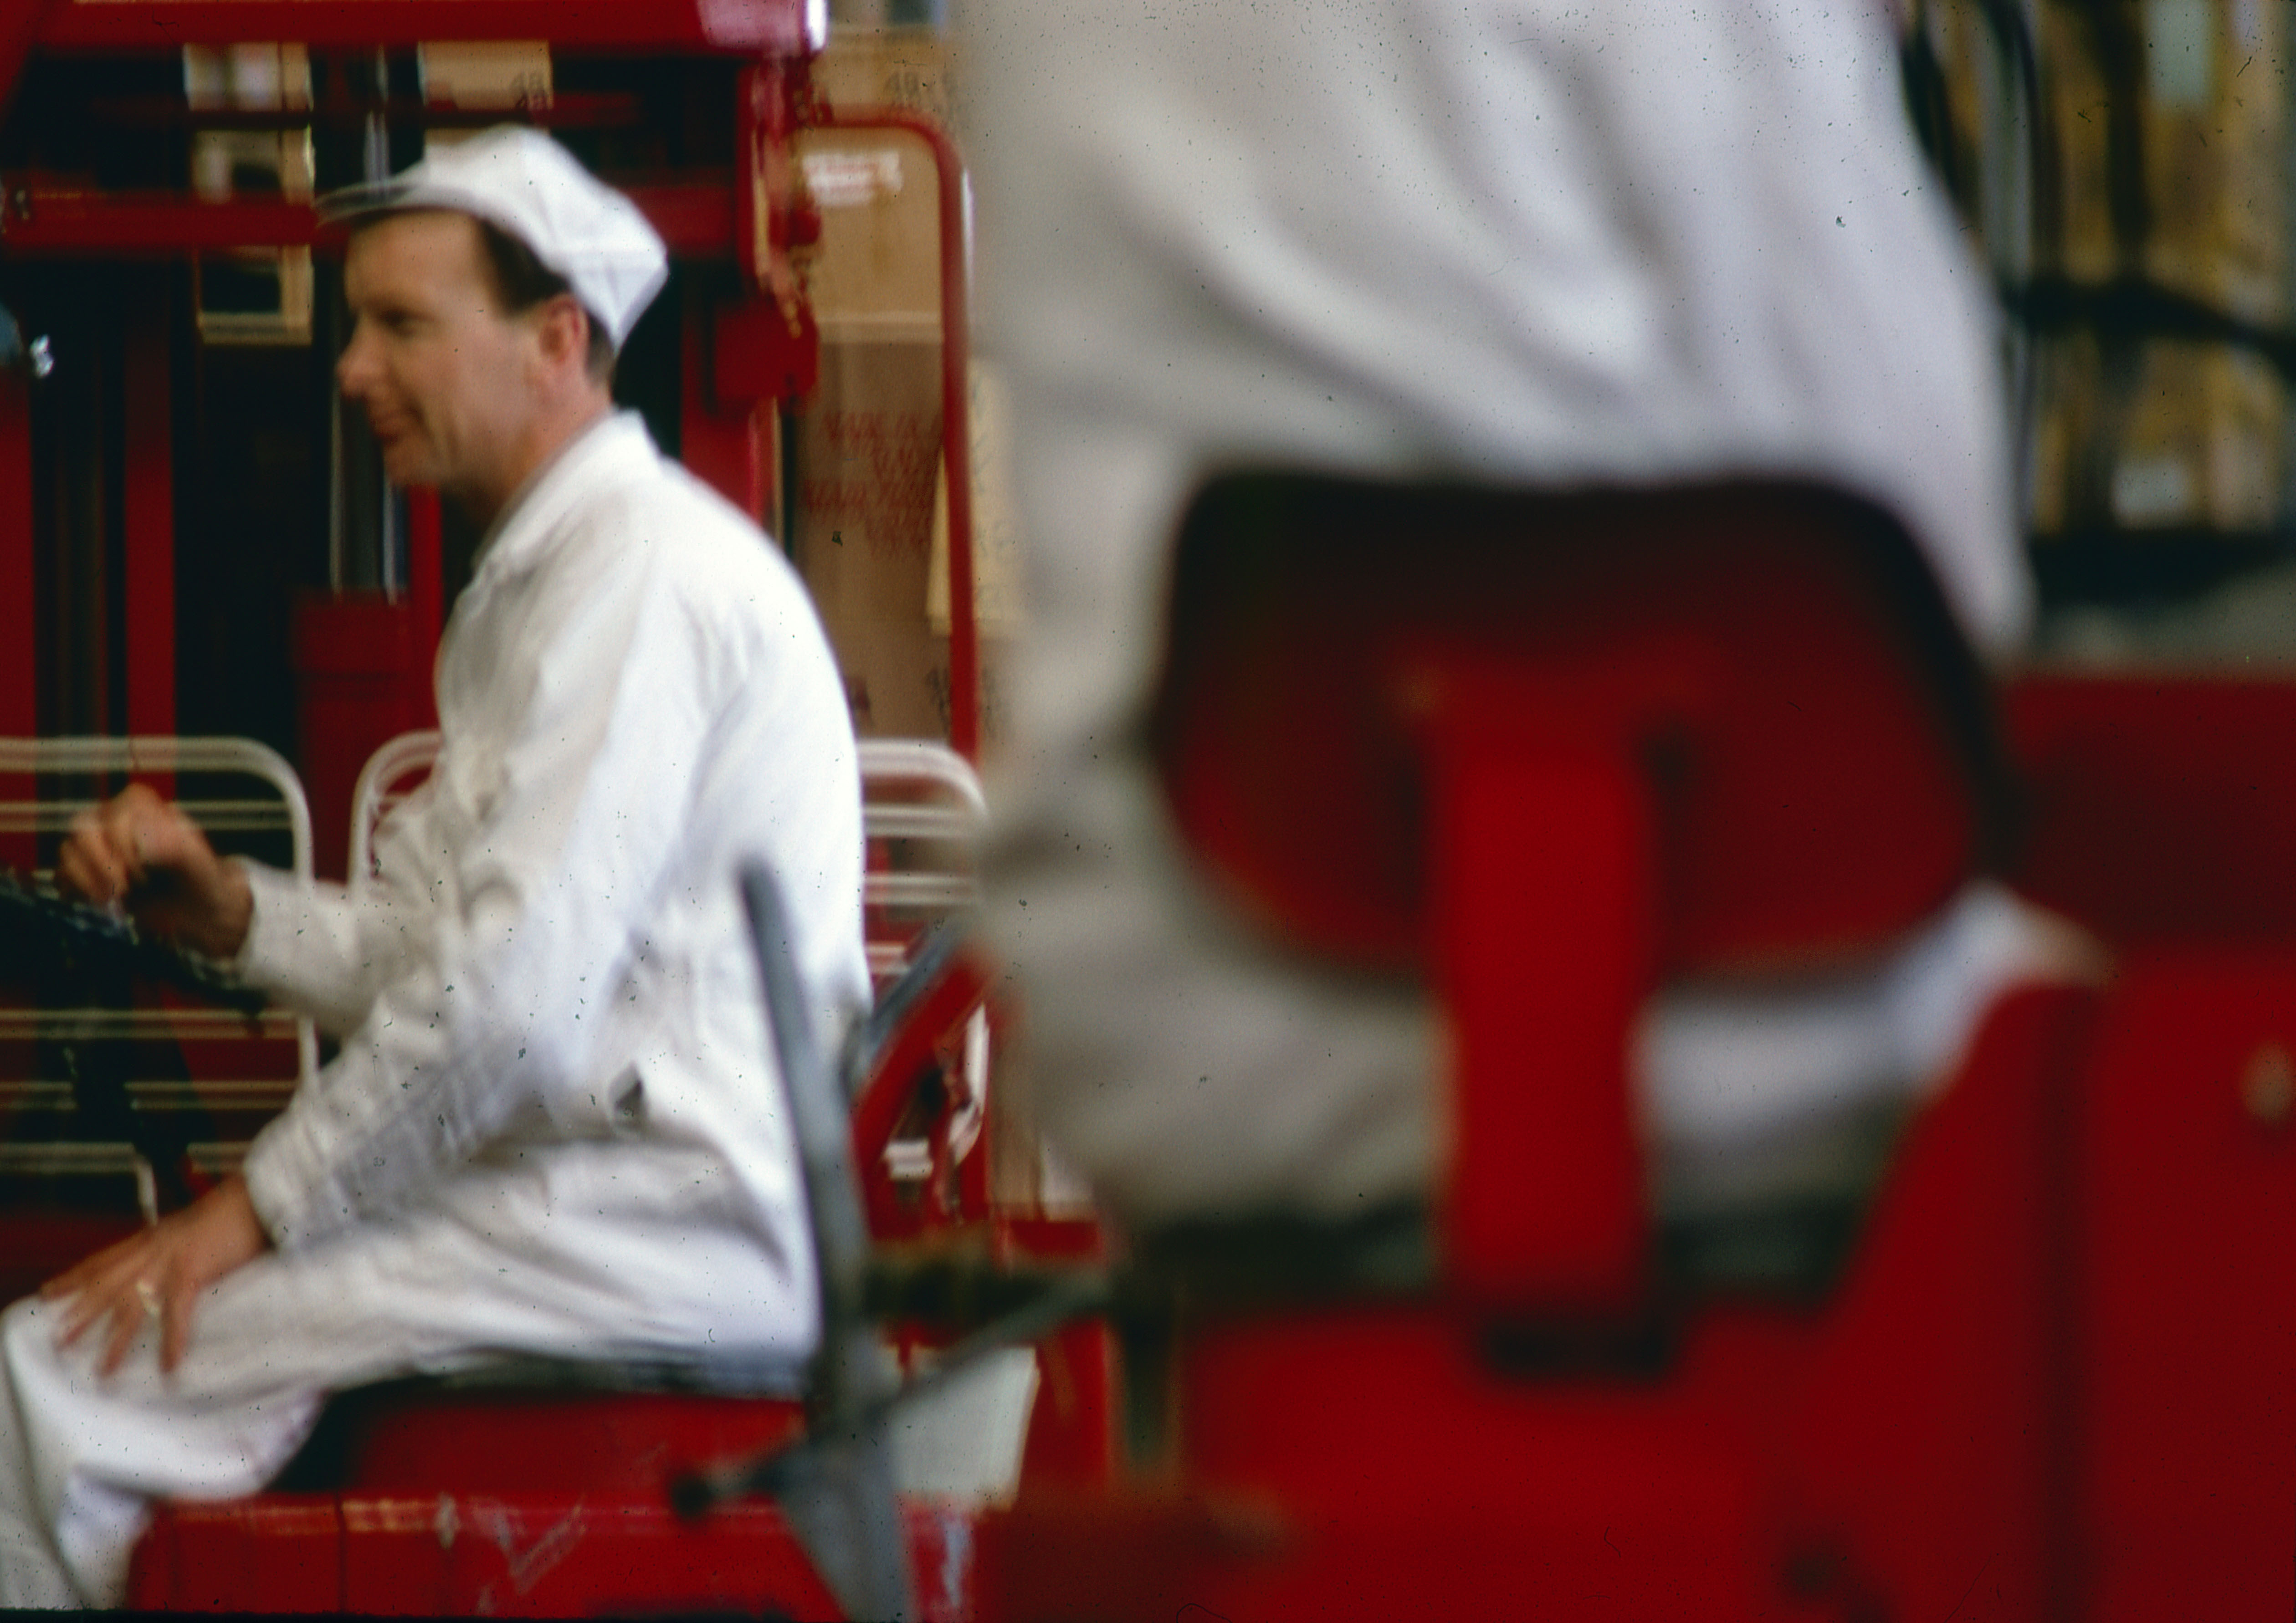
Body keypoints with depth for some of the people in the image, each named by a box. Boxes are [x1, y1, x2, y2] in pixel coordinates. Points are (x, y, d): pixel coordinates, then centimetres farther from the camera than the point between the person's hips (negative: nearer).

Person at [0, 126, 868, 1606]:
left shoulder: (640, 575, -13)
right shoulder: (547, 573, 21)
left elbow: (511, 987, -21)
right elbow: (434, 952, 21)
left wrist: (257, 1208, -14)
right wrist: (222, 908, 5)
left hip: (665, 1231, -10)